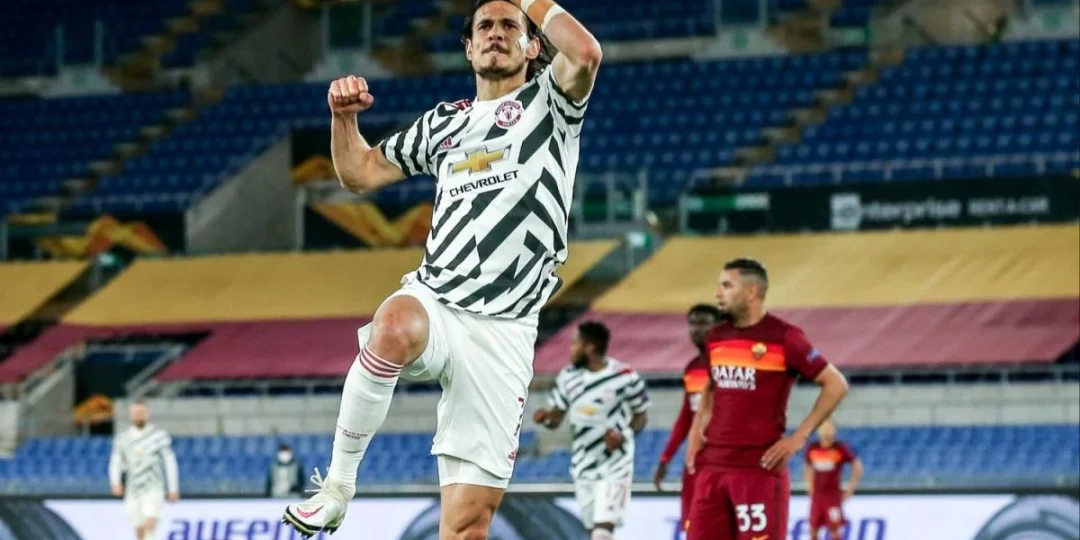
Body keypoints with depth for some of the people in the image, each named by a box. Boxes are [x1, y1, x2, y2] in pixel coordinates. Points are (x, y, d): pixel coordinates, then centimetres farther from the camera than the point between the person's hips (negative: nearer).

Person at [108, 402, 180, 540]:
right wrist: (116, 483, -11)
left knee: (149, 523, -23)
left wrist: (173, 489, -1)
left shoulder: (159, 436, -3)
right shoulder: (123, 439, 8)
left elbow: (170, 463, 1)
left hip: (153, 489, -4)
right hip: (133, 491, 4)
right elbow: (116, 463, 8)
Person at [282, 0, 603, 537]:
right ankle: (338, 483, -25)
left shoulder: (549, 101, 9)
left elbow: (585, 55, -14)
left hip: (503, 332, -2)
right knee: (395, 327, -39)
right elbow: (361, 172, 32)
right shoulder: (445, 122, 22)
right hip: (433, 304, 2)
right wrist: (343, 116, 13)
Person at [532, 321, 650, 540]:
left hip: (614, 465, -6)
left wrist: (624, 435, -19)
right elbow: (557, 417, 9)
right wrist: (545, 417, -14)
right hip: (582, 464, 6)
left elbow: (641, 416, 0)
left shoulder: (625, 377, -12)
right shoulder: (568, 376, 3)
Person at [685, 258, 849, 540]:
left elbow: (836, 385, -7)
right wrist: (697, 432, 11)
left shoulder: (783, 337, -8)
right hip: (712, 466, 6)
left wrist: (798, 437, -10)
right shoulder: (716, 338, 11)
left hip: (760, 467, -6)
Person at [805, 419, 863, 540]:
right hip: (817, 495, 4)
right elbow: (807, 466, 21)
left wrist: (851, 488, -5)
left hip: (833, 495, -4)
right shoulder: (813, 448, 2)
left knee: (834, 529, -6)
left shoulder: (841, 448, -9)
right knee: (813, 529, 6)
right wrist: (810, 485, 13)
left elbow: (858, 466, -4)